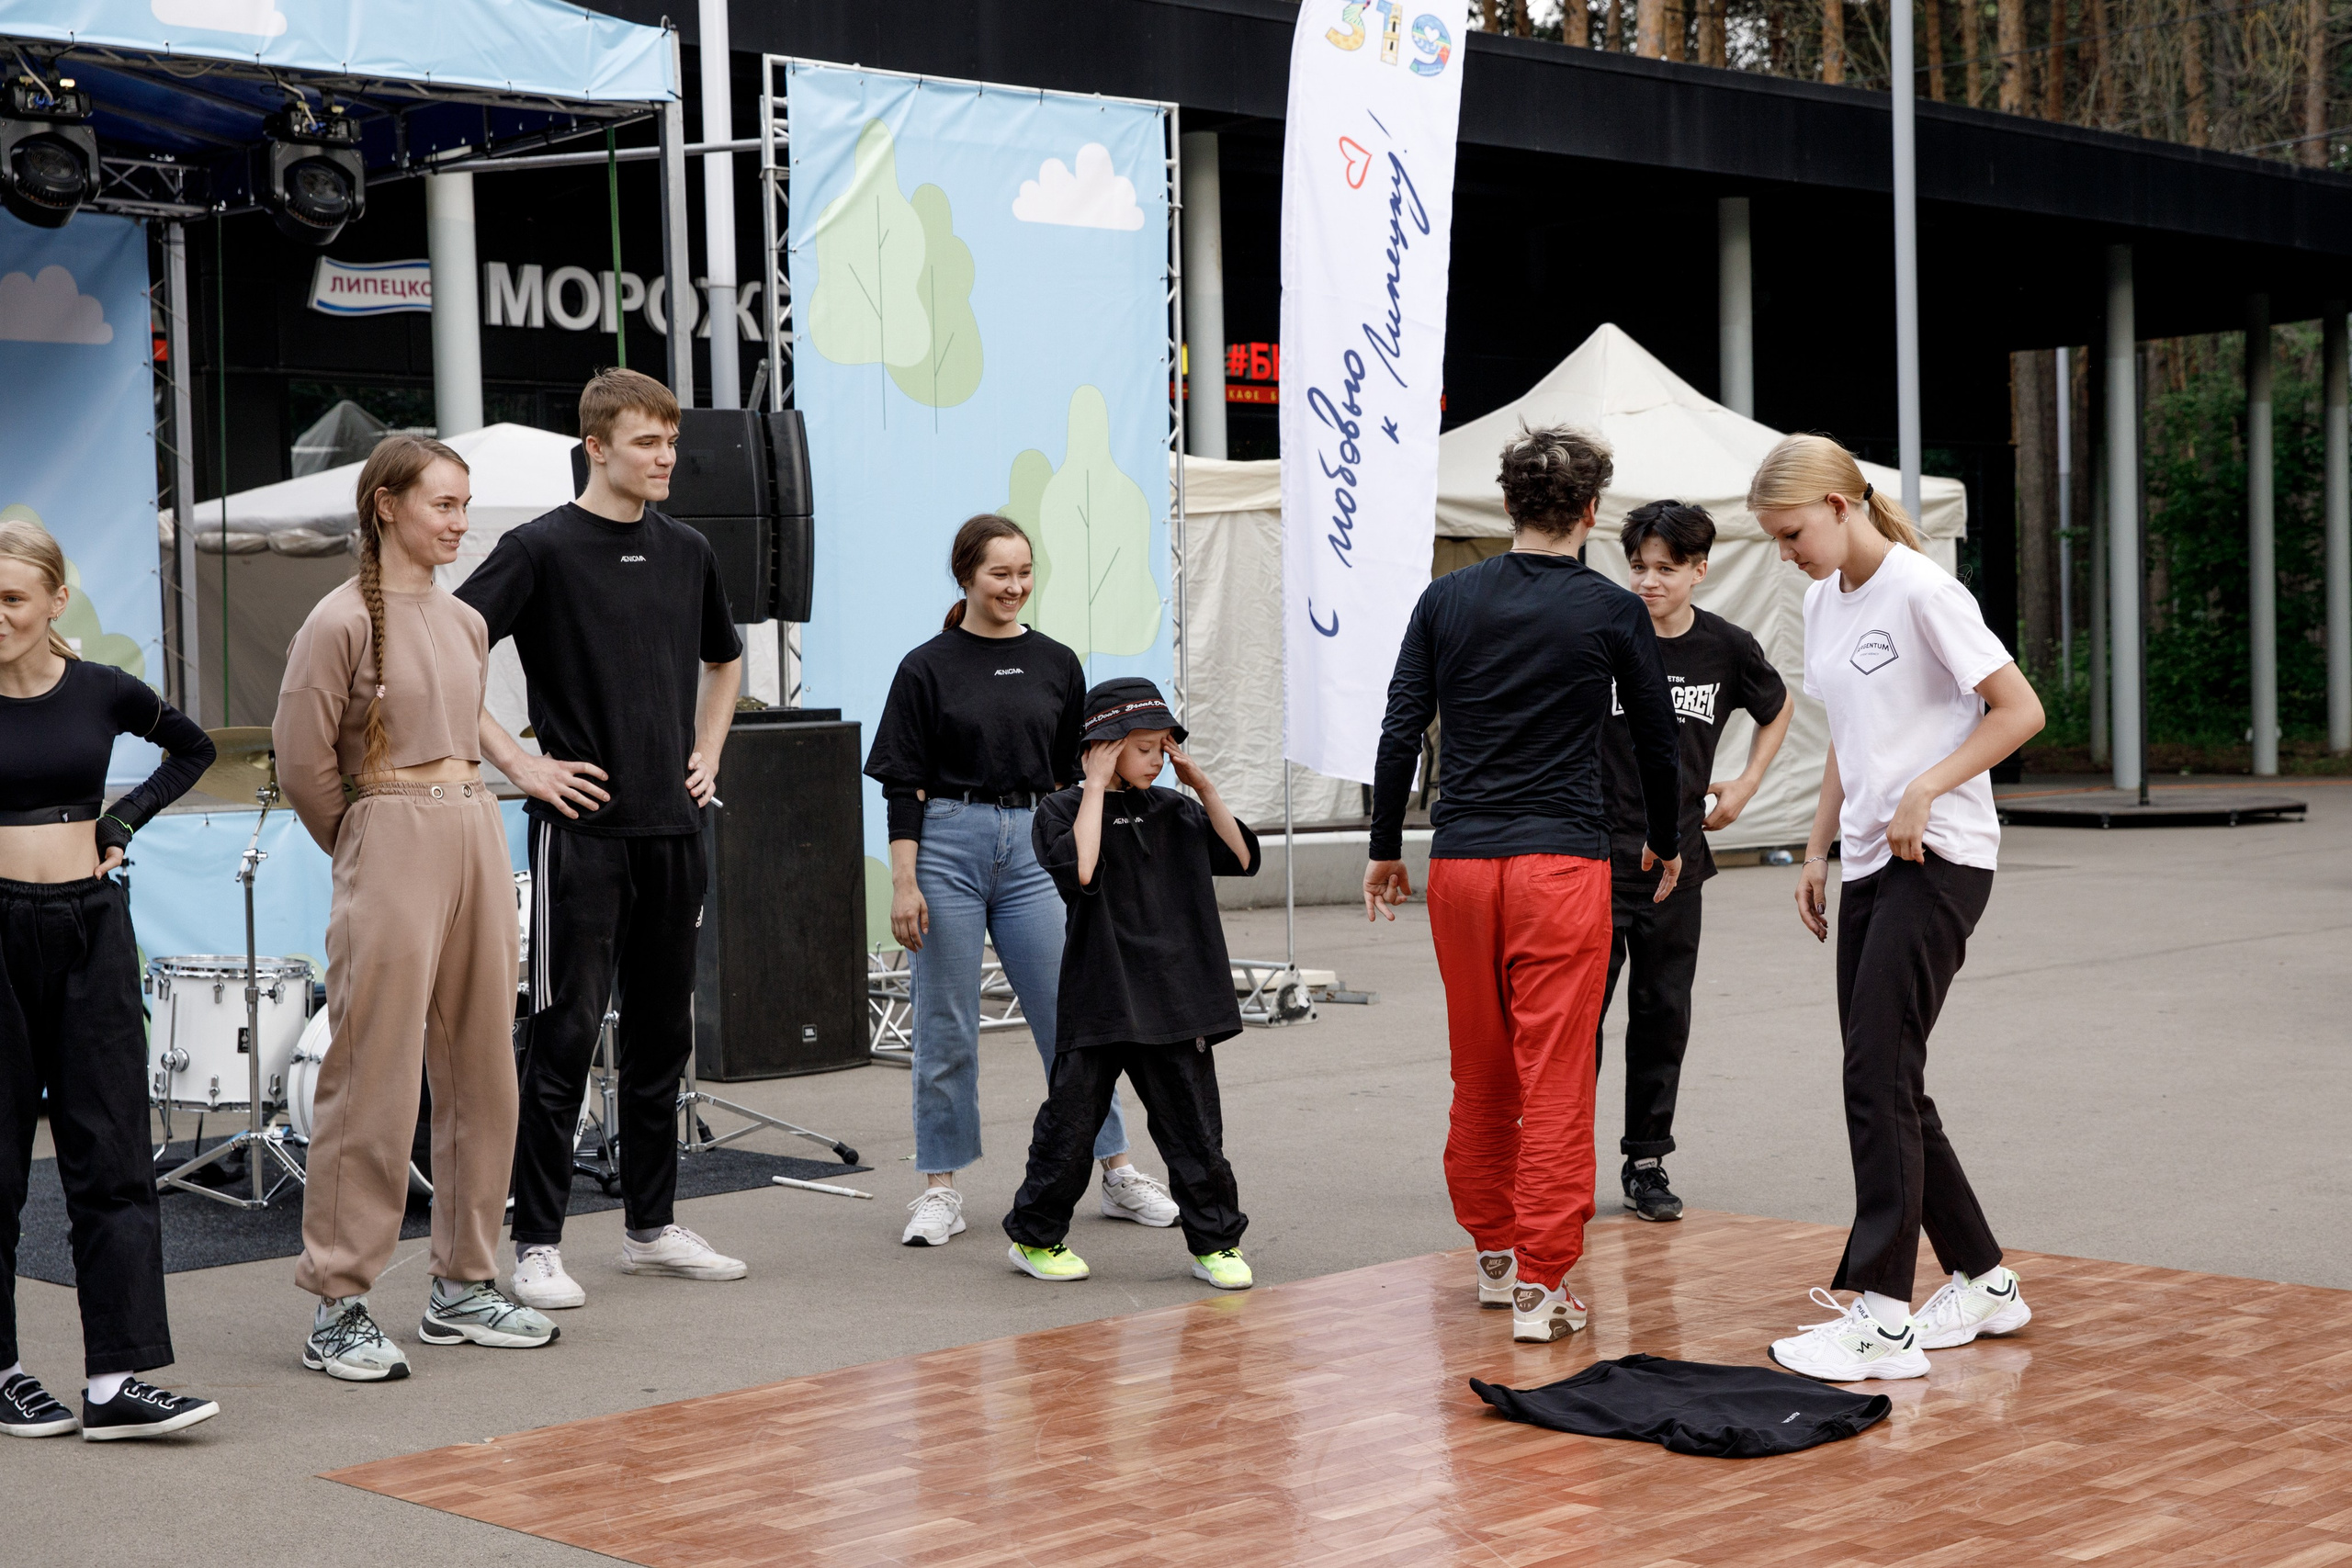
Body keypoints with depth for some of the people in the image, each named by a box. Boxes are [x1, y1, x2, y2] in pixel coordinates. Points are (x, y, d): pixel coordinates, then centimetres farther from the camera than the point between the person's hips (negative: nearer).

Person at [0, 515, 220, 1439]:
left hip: (90, 924, 2)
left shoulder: (103, 693, 2)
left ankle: (117, 1380, -3)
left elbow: (194, 748, 20)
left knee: (112, 1153, -3)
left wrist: (125, 821, 8)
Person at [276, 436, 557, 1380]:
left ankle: (463, 1285, 20)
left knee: (481, 1069, 9)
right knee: (376, 1079, -6)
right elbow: (302, 762, -7)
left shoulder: (464, 623, 12)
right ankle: (338, 1307, 1)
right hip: (392, 850, -7)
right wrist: (370, 841, 5)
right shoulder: (342, 621, -9)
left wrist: (456, 811, 17)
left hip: (478, 836, 7)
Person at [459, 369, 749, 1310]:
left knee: (662, 1033, 12)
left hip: (673, 826, 6)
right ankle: (537, 1244, 3)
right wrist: (517, 763, -14)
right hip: (583, 827, -6)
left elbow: (724, 658, 29)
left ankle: (652, 1227, 22)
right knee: (566, 1033, -4)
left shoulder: (687, 553, 11)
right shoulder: (544, 549, -8)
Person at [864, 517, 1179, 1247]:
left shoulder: (1057, 665, 9)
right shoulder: (928, 668, 0)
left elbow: (1074, 775, 14)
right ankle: (940, 1189, 13)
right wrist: (903, 883, -8)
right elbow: (903, 785, -2)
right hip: (948, 843, -2)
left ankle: (1118, 1173, 11)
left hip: (1032, 846, 2)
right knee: (945, 1025, 3)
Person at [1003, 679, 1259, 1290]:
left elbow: (1242, 857, 9)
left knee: (1194, 1125, 5)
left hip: (1174, 1000, 4)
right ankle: (1035, 1237, 20)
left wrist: (1203, 787, 2)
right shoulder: (1062, 809, -3)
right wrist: (1096, 786, -17)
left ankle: (1216, 1242, 15)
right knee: (1070, 1120, 3)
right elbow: (1080, 869, -21)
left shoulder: (1175, 811, 11)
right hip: (1098, 998, -4)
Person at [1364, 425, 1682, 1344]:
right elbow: (1657, 739, 10)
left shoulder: (1447, 600, 5)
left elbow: (1400, 732, 3)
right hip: (1562, 863, -3)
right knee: (1555, 1076, -2)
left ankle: (1494, 1254, 27)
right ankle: (1542, 1282, -4)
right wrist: (1665, 843, 26)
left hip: (1459, 863, 3)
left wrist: (1385, 848, 14)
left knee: (1481, 1071, 15)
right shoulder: (1612, 613, -1)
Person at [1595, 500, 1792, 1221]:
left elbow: (1777, 708, 21)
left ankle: (1646, 1162, 19)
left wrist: (1745, 785, 11)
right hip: (1595, 855, -3)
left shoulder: (1727, 647, 0)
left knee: (1662, 1014, 8)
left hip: (1676, 858, 3)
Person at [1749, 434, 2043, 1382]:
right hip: (1867, 865, 9)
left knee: (1879, 1078, -13)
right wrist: (1818, 851, 17)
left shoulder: (1921, 591, -11)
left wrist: (1924, 791, -18)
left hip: (1938, 860, -8)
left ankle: (1882, 1318, -11)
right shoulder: (1822, 603, 14)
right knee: (1886, 1086, 8)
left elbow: (2020, 710, -12)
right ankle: (1981, 1280, 21)